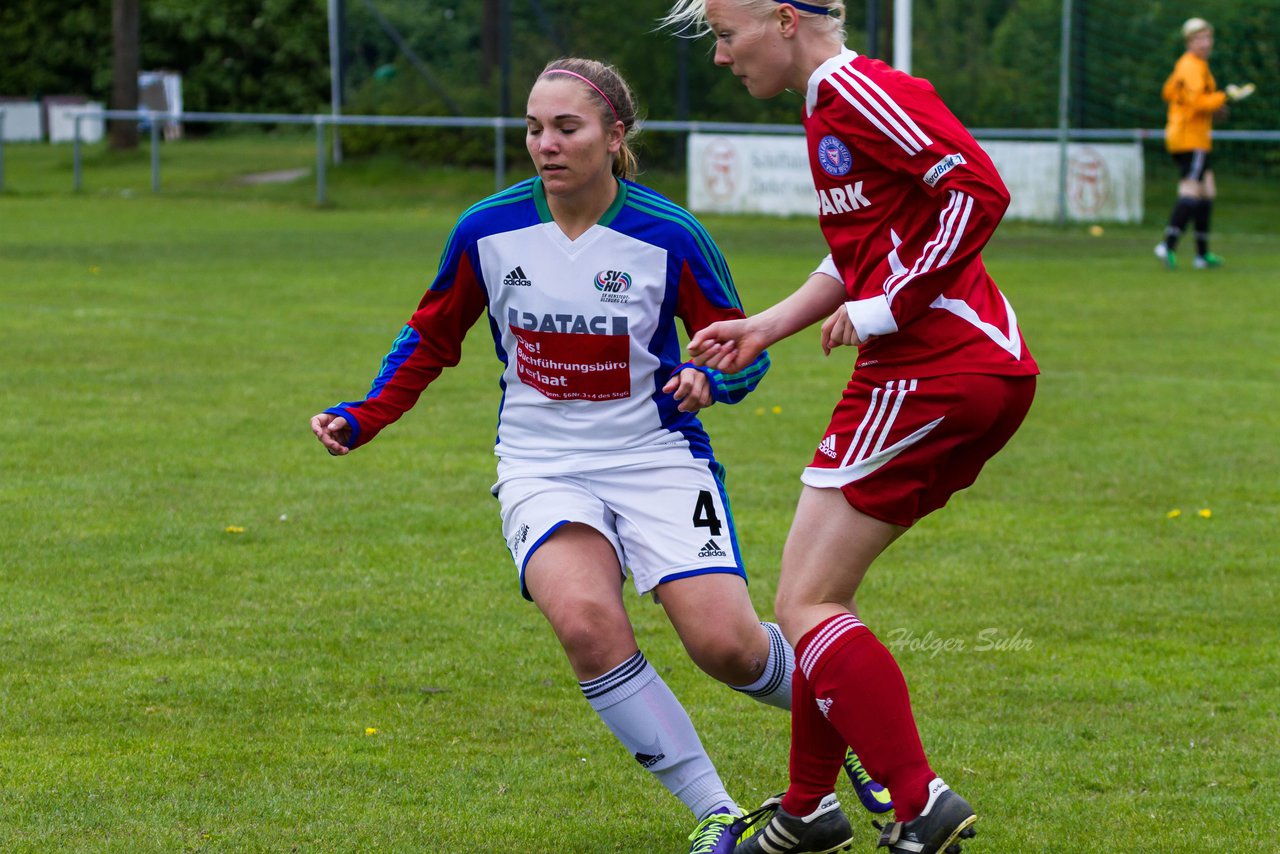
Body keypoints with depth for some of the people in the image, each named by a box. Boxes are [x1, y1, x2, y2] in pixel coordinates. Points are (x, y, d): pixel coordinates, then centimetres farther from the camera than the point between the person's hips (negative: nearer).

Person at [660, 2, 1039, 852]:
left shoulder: (857, 90, -13)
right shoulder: (826, 108, 18)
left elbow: (980, 190, -21)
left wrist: (885, 310, -17)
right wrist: (764, 329, 22)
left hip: (931, 375, -10)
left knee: (807, 602, -6)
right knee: (821, 589, 19)